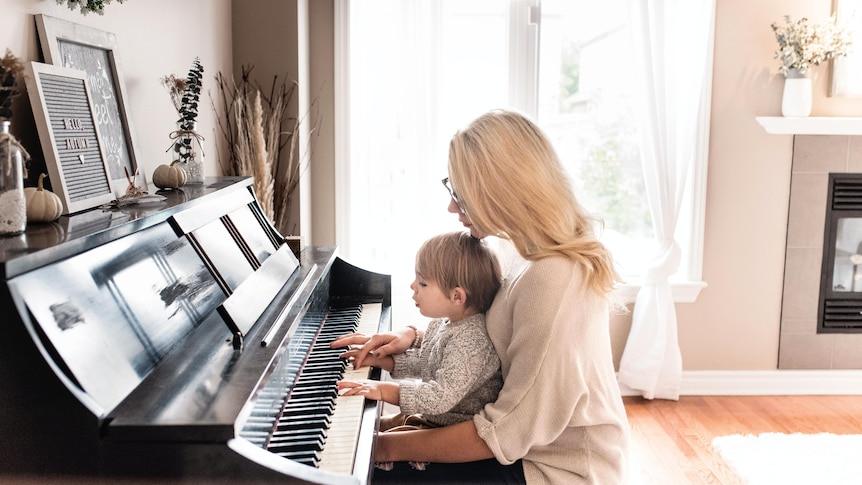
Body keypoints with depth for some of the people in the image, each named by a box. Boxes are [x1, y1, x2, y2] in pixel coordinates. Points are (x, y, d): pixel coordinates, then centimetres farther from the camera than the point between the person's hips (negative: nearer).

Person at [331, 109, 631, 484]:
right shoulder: (523, 253, 0)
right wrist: (411, 337, 0)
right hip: (530, 440, 8)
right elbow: (479, 334, 15)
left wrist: (390, 447, -18)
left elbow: (509, 432, -26)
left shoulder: (553, 282, -29)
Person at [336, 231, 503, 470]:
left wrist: (385, 390, -34)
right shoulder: (442, 323, 1)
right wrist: (380, 359, 5)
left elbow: (442, 396, -35)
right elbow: (421, 363, 17)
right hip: (430, 415, 10)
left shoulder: (471, 342, -29)